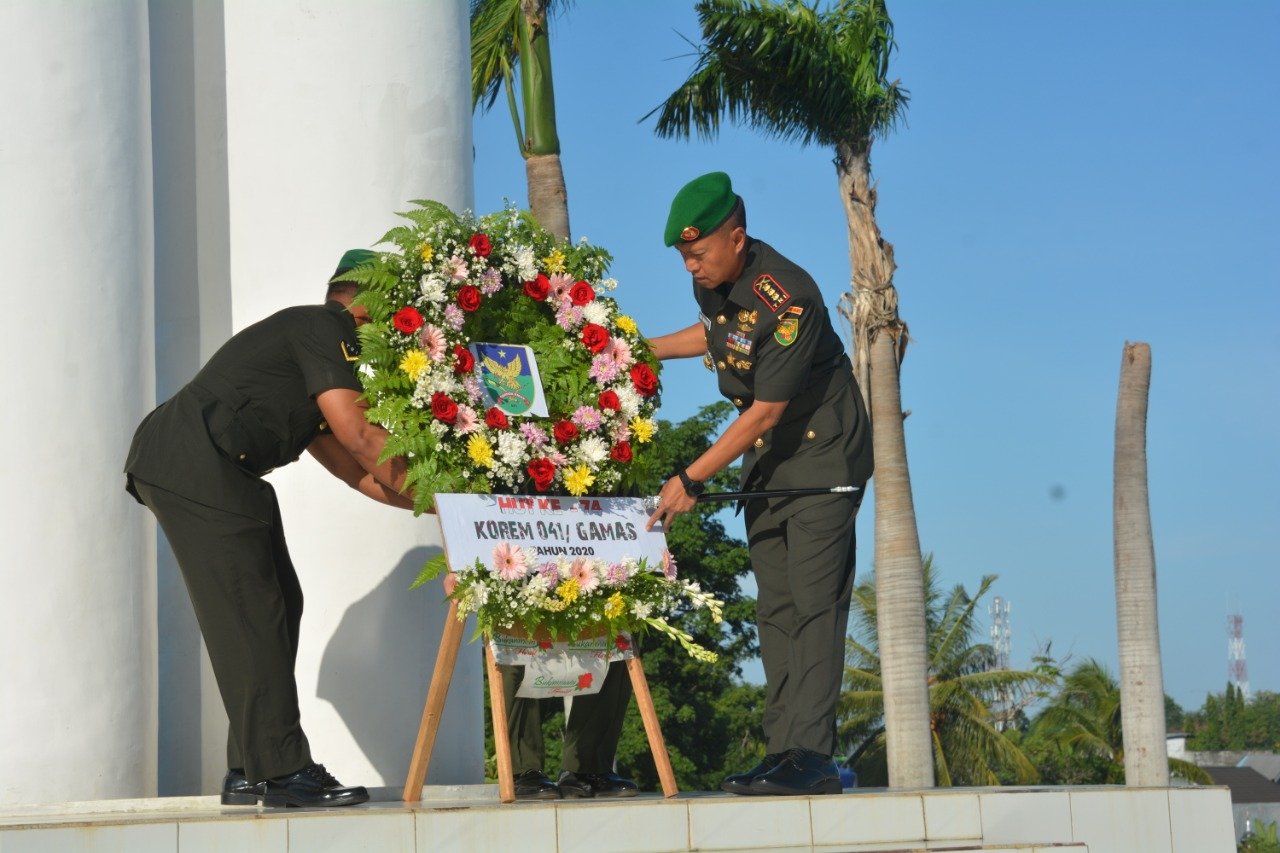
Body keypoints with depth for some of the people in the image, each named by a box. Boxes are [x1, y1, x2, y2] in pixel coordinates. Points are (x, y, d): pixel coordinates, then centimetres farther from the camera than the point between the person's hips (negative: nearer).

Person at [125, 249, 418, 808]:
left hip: (216, 473, 10)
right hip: (193, 464, -10)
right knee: (248, 613, -11)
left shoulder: (313, 344, 26)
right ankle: (280, 771, -10)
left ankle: (250, 775, 10)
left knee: (278, 605, 9)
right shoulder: (324, 328, -5)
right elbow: (357, 434, -13)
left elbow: (352, 465, 25)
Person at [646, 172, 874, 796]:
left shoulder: (788, 303, -28)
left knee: (813, 600, -14)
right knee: (775, 605, 4)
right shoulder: (711, 279, -2)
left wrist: (691, 479, -22)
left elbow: (764, 414, -25)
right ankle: (782, 752, 4)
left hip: (823, 452, -8)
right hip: (765, 458, 8)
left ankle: (811, 756, -18)